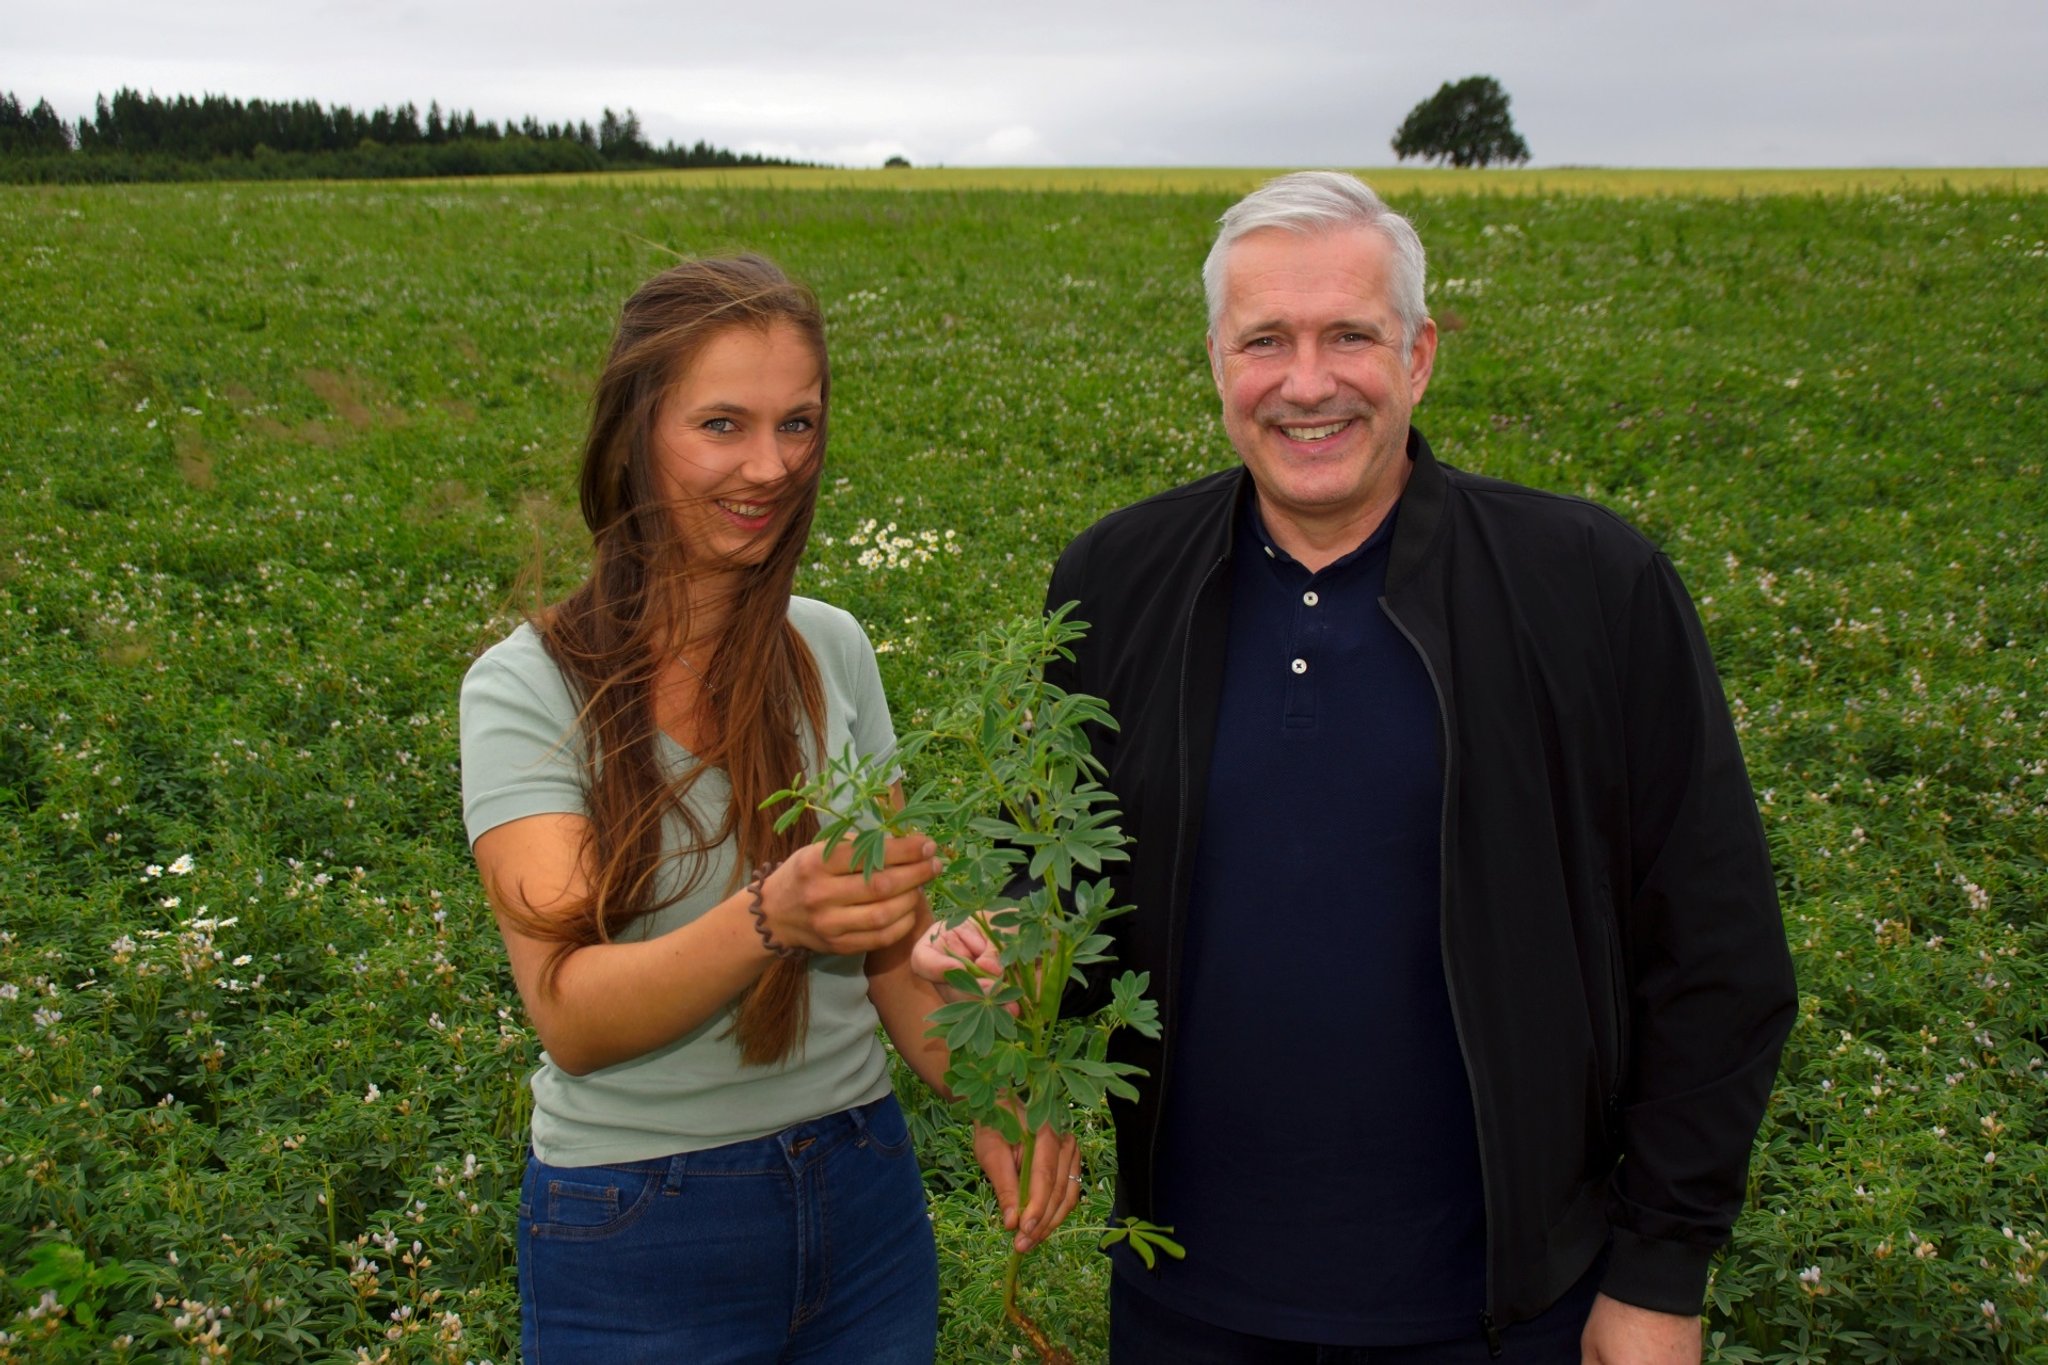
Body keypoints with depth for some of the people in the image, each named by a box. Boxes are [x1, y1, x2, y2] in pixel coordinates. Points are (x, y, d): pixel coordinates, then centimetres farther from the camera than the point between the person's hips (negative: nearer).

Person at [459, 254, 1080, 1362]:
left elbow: (894, 943, 6)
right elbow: (569, 1013, -20)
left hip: (862, 1191, 4)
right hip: (634, 1240, -3)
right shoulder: (529, 689, -12)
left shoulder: (833, 651, 1)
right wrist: (769, 917, -37)